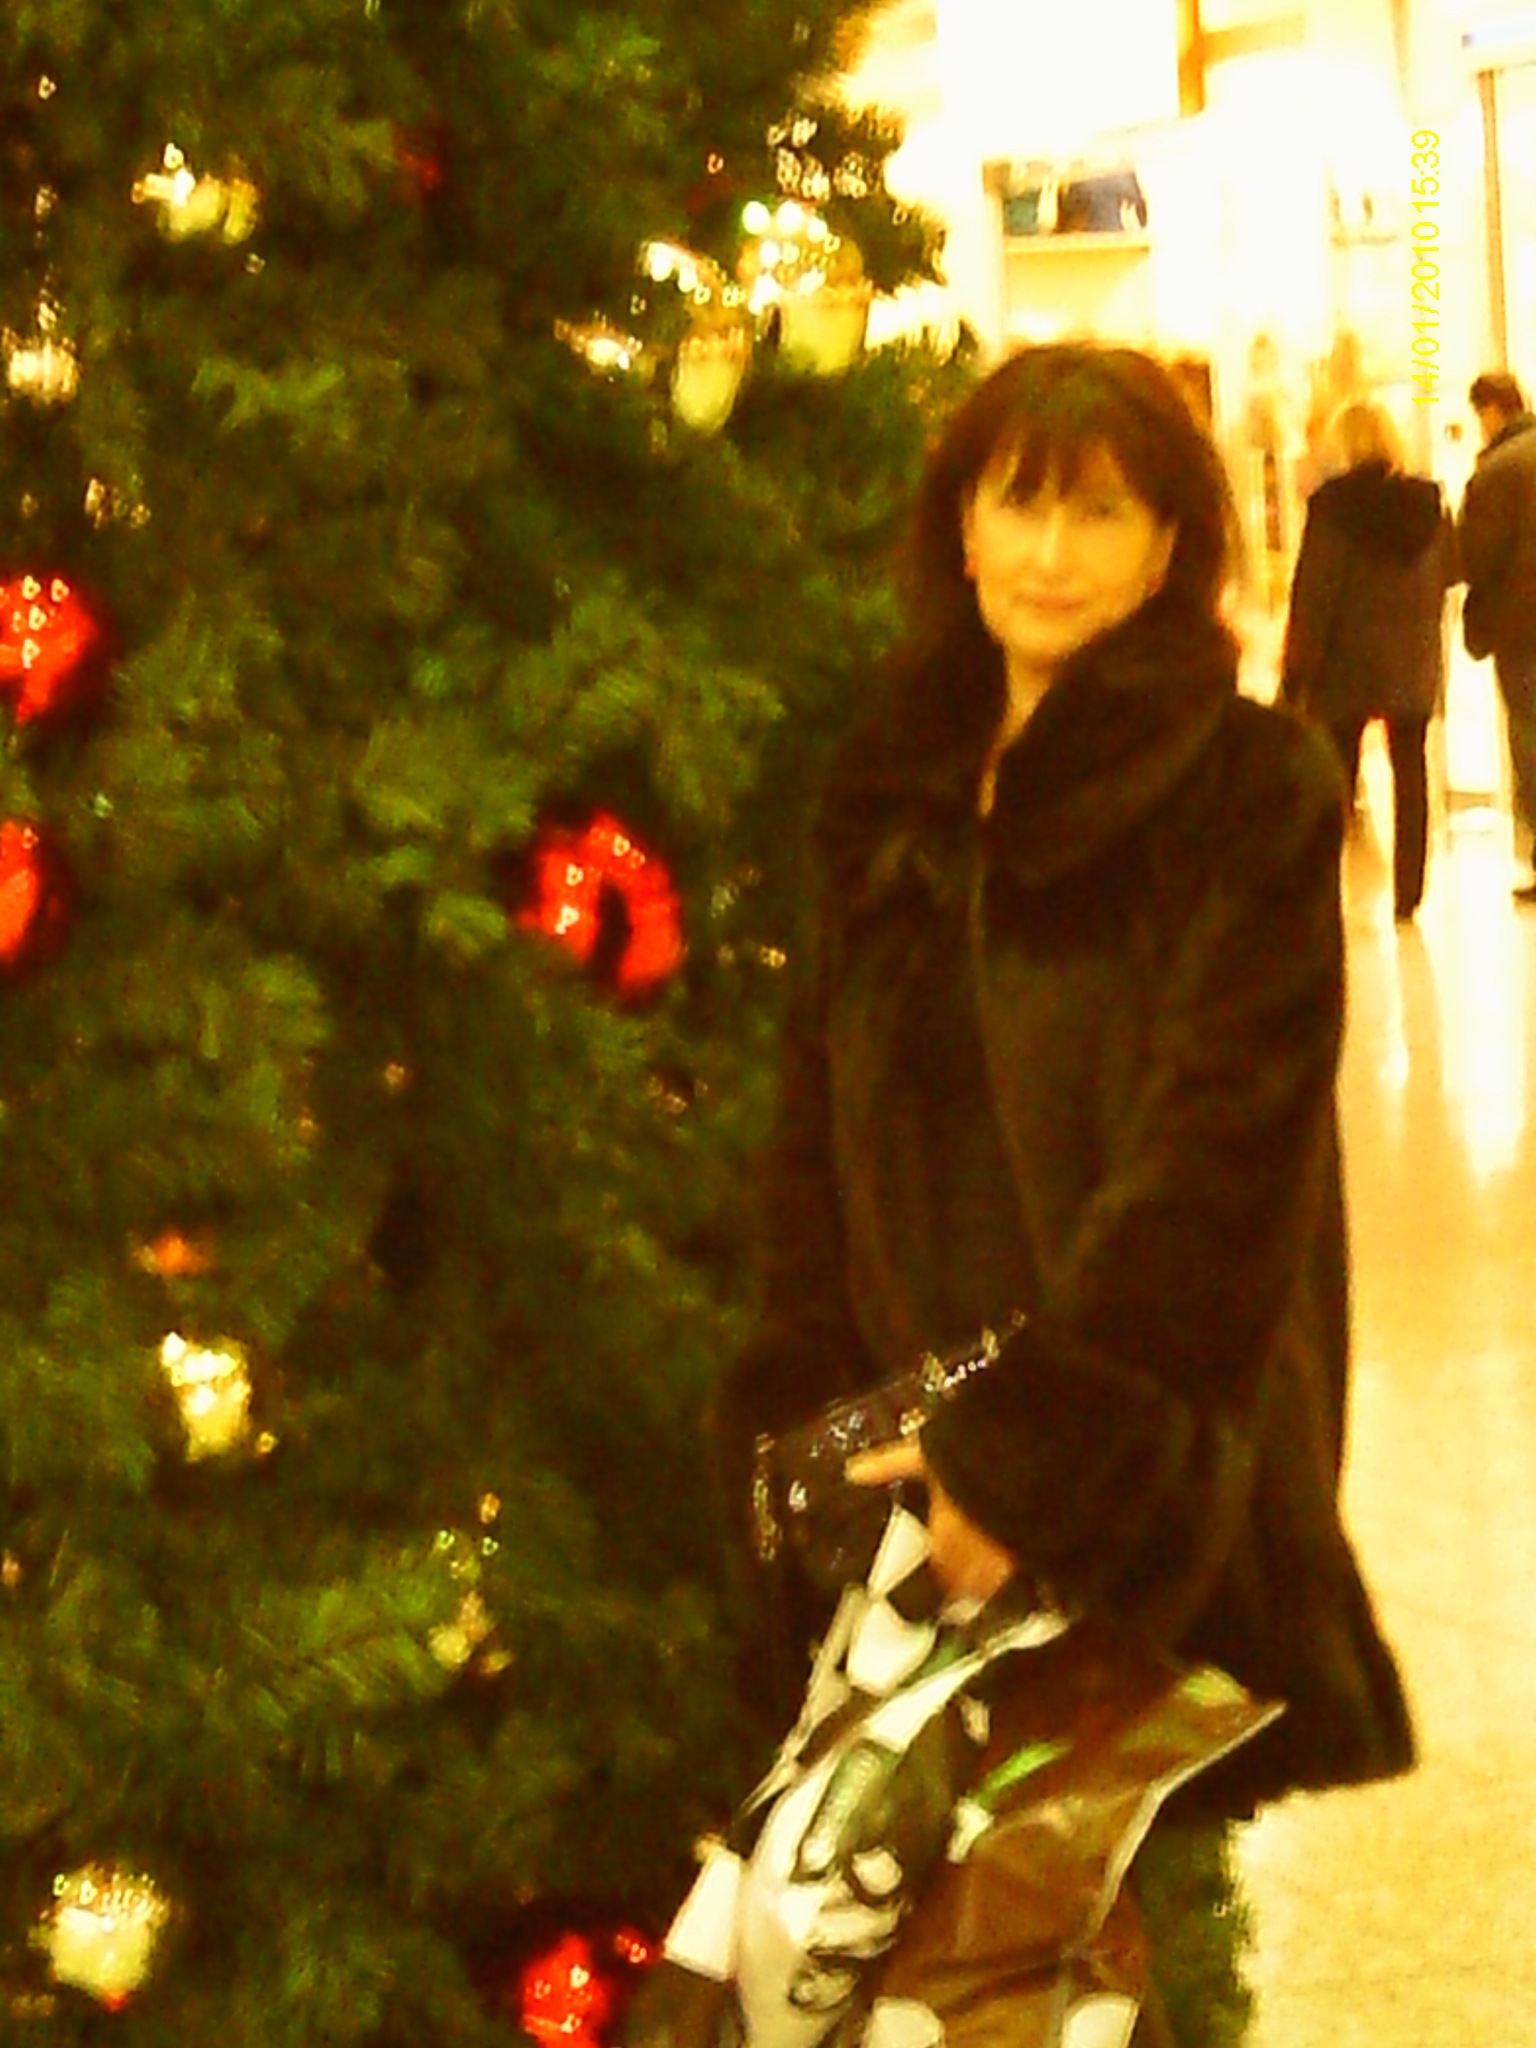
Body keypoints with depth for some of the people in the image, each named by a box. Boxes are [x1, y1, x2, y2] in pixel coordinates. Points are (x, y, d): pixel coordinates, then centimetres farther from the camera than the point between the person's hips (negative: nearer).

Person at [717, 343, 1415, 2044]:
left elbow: (1220, 1153, -15)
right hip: (920, 1453, 5)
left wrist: (1030, 1451, -20)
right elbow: (821, 1121, 10)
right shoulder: (895, 785, 9)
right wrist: (813, 1420, 0)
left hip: (1144, 1497, -4)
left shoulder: (1249, 789, -7)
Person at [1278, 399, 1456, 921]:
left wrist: (1295, 673, -9)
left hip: (1345, 666, -3)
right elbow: (1448, 575, 9)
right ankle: (1408, 894, 10)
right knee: (1410, 775, 11)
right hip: (1412, 663, 3)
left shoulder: (1331, 504, -13)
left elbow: (1312, 593, -14)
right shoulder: (1429, 501, -1)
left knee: (1336, 779, 7)